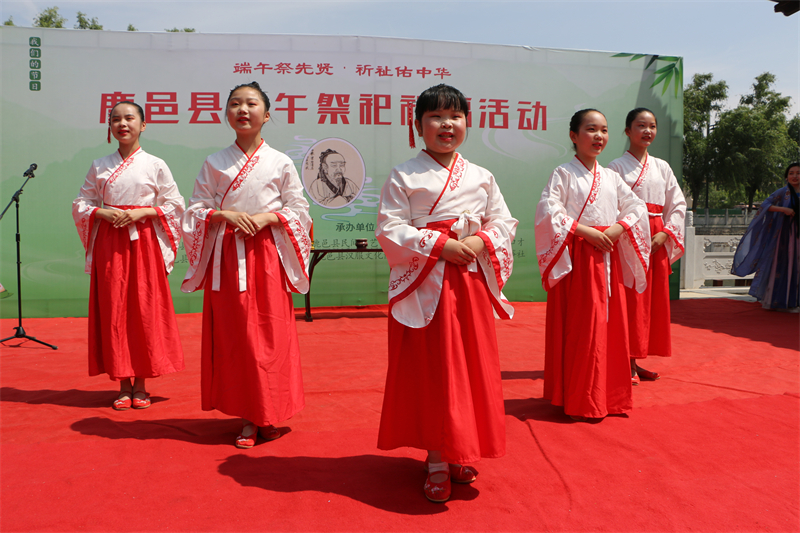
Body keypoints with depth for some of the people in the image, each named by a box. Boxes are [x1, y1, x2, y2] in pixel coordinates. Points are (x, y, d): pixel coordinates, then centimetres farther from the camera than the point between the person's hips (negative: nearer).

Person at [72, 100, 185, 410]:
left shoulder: (155, 165, 4)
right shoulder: (99, 166, 9)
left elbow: (174, 204, 3)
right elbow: (81, 204, 12)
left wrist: (143, 212, -11)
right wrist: (103, 213, -8)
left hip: (144, 241, -2)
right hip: (109, 242, 2)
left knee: (145, 309, -2)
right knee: (114, 310, 1)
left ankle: (140, 384, 10)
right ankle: (123, 384, 12)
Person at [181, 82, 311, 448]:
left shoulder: (281, 163, 4)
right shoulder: (214, 163, 8)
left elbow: (298, 210, 4)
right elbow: (196, 209, 7)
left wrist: (267, 217, -12)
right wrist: (224, 215, -12)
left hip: (267, 254, -1)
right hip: (226, 256, 2)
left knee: (270, 333, -2)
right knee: (233, 335, 2)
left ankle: (268, 416, 13)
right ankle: (246, 418, 13)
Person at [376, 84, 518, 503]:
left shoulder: (481, 177, 10)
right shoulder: (404, 177, -2)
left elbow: (503, 222, 13)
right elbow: (390, 231, -9)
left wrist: (480, 241, -8)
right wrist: (440, 245, -16)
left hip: (472, 281, 4)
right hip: (422, 284, -4)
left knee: (472, 366, 7)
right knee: (429, 370, 0)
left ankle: (459, 452, 26)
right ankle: (437, 461, 14)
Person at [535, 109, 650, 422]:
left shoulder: (611, 177, 14)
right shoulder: (564, 174, -2)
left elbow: (636, 207, 13)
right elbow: (548, 211, -13)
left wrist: (618, 229, -6)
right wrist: (584, 231, -18)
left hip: (609, 255, 6)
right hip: (576, 257, -6)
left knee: (611, 323, 8)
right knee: (579, 327, -4)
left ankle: (609, 395, 20)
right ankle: (579, 400, 6)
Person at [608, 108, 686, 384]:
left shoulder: (662, 167, 13)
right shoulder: (617, 166, 0)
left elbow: (678, 204, 11)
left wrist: (665, 233, -3)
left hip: (657, 240, 5)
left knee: (654, 299, 6)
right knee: (630, 300, -7)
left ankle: (635, 361, 16)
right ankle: (626, 363, 1)